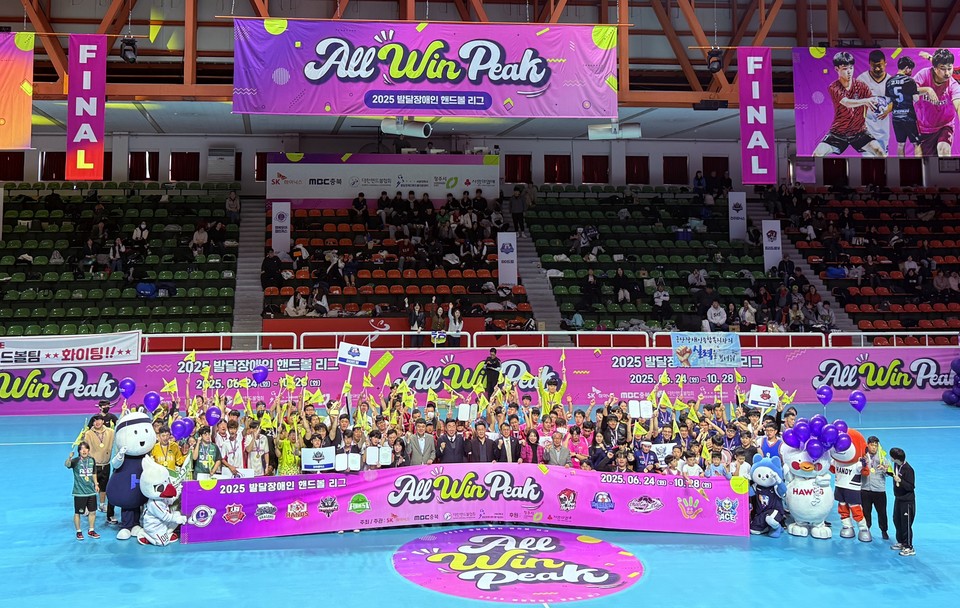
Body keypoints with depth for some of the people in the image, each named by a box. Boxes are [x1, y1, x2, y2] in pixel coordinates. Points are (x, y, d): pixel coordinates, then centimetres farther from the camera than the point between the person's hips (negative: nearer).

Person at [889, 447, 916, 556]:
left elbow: (911, 487, -24)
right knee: (897, 521, 19)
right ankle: (901, 542, 34)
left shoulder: (908, 469, -25)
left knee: (906, 524, -1)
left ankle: (909, 548, 10)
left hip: (907, 501, -9)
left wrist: (900, 481, -34)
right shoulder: (896, 465, 1)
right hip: (898, 498, 9)